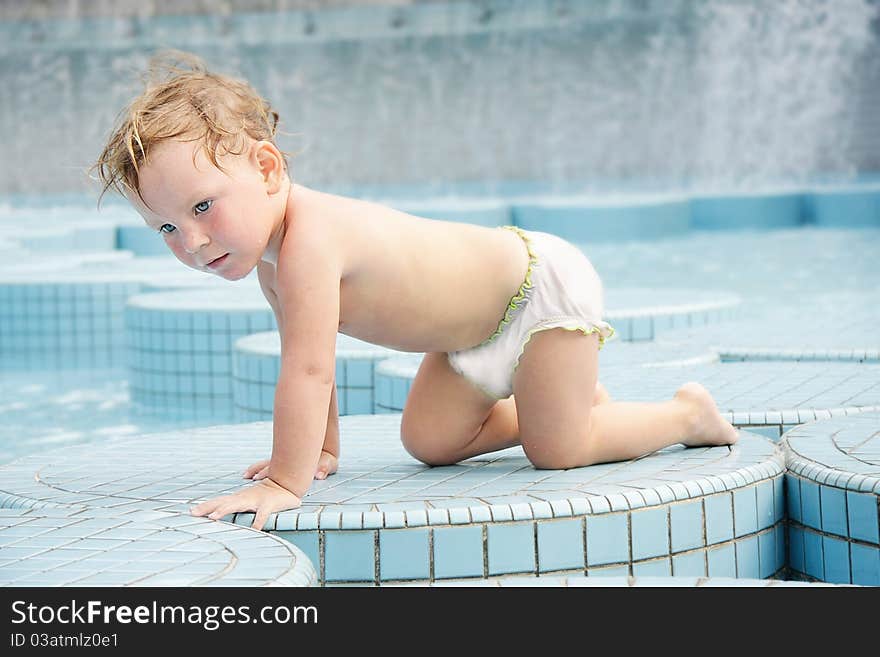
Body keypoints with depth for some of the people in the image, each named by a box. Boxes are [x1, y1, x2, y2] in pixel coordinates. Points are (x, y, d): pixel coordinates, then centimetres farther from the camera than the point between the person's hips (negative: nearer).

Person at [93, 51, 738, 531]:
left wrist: (287, 481, -38)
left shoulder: (309, 240, -36)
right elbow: (309, 361, 7)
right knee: (430, 440, 9)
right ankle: (576, 401, 28)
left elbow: (309, 371, -39)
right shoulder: (268, 257, -6)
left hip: (542, 283, -9)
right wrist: (322, 449, 9)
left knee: (556, 450, -8)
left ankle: (688, 412, 17)